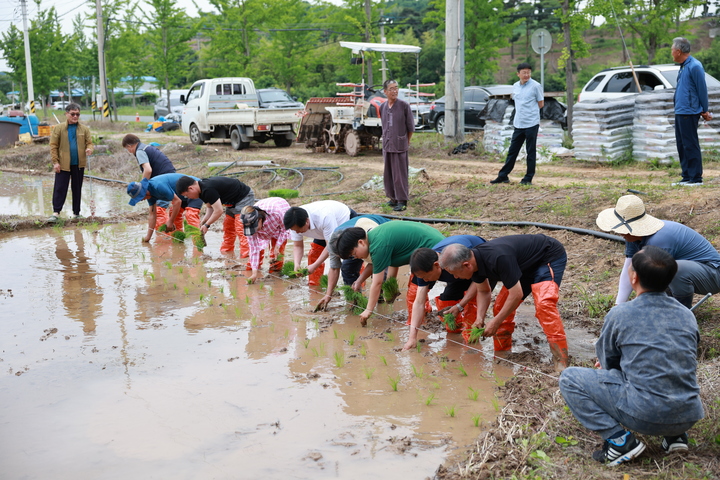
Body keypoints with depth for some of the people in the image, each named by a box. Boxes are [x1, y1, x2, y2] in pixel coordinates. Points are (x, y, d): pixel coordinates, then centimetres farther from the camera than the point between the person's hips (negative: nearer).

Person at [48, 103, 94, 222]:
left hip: (79, 164, 2)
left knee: (77, 189, 10)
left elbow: (89, 143, 7)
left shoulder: (84, 129, 6)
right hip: (63, 164, -2)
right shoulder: (58, 128, 0)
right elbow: (53, 146, -1)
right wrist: (55, 162, -8)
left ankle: (76, 213, 19)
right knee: (60, 189, -5)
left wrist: (89, 149, -17)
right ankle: (56, 213, -3)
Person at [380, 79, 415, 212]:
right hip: (387, 145, 6)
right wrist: (386, 140, 16)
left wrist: (406, 141, 5)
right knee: (388, 173, 11)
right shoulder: (382, 107, 7)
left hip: (400, 146, -5)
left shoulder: (404, 105, -8)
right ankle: (393, 198, 23)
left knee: (400, 173, -4)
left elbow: (411, 127, -2)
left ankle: (402, 201, 1)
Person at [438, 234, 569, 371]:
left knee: (544, 304, -28)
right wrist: (479, 319, -10)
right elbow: (483, 291, 5)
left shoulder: (498, 258, -39)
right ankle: (501, 357, 13)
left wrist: (495, 323, -24)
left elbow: (517, 294, -32)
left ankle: (561, 362, -27)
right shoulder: (475, 260, -11)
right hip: (526, 266, 9)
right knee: (500, 307, 3)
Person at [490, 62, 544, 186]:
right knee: (512, 151, 9)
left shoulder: (536, 86, -5)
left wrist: (529, 111, 0)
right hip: (518, 124, 5)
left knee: (531, 152, 1)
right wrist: (521, 112, 8)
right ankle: (503, 176, 15)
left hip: (531, 124, -5)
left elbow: (541, 104, 0)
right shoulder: (515, 86, 11)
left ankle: (528, 178, 8)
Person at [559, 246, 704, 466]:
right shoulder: (687, 316, 8)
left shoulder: (620, 314, -6)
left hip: (645, 416, -6)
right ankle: (675, 435, 17)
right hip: (689, 418, 6)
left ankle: (619, 440, -5)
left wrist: (610, 366, 33)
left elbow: (607, 364, 8)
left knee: (569, 379, 6)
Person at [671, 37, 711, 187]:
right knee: (682, 145, 12)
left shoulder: (694, 66, -15)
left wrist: (705, 111, -8)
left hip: (689, 112, -10)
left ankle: (696, 178, 0)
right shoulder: (684, 66, 15)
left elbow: (702, 89, -13)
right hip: (680, 112, 10)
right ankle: (687, 177, 19)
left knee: (691, 145, -6)